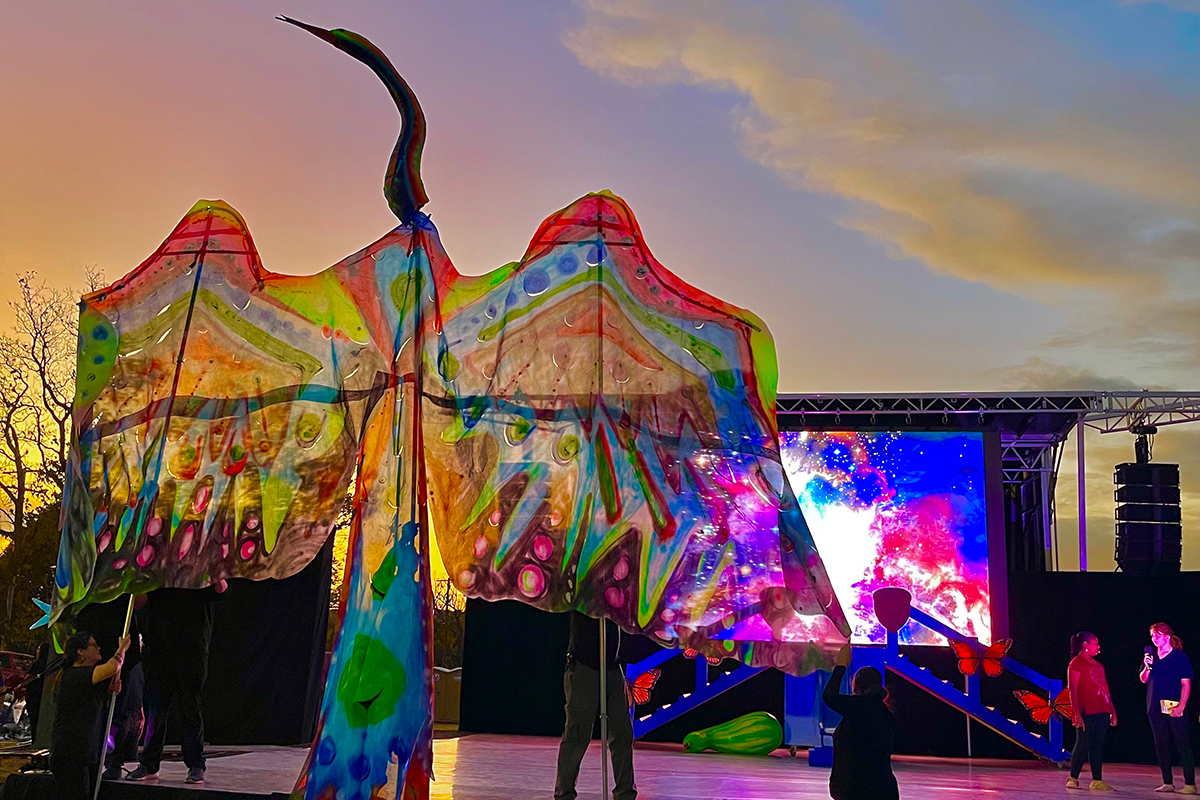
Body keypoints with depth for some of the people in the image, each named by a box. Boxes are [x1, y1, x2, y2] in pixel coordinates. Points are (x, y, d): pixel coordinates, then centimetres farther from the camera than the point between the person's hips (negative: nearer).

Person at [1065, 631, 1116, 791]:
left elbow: (1105, 689, 20)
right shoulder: (1076, 664, -6)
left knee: (1098, 746, 7)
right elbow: (1073, 690, -11)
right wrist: (1077, 714, -18)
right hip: (1086, 713, -7)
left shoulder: (1097, 665, 19)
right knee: (1083, 745, -4)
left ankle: (1097, 780, 9)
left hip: (1101, 712, 7)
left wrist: (1112, 711, 15)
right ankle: (1073, 778, 6)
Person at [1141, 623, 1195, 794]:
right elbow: (1143, 679, 12)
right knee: (1161, 745, 7)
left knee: (1182, 745, -5)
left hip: (1174, 708, -5)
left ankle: (1190, 783, -2)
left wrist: (1181, 706, -17)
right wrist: (1147, 667, -8)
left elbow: (1186, 684, -8)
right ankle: (1168, 782, 13)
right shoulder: (1150, 655, 10)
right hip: (1155, 708, 6)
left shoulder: (1180, 657, -4)